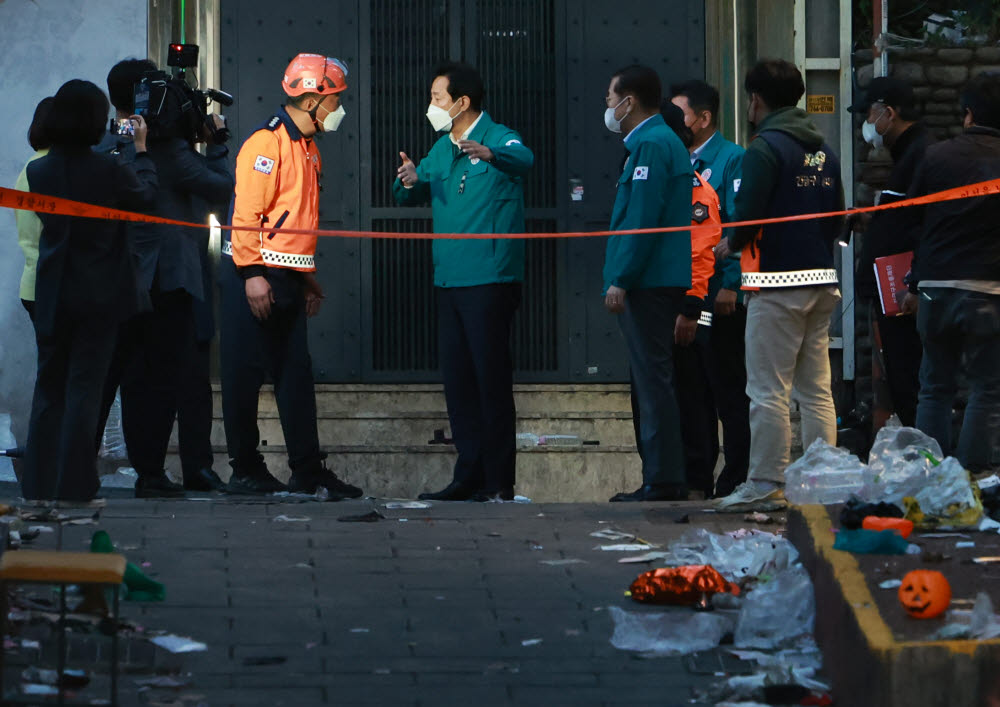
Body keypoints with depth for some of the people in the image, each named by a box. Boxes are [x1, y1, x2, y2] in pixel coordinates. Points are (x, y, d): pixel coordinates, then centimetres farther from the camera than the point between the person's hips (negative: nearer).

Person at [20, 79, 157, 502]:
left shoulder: (39, 171, -4)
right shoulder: (110, 171, -15)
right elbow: (146, 194, 5)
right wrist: (141, 150, 19)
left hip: (52, 297, 3)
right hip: (99, 296, -3)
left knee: (49, 388, 11)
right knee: (85, 388, 0)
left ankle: (39, 485, 11)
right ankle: (74, 486, -2)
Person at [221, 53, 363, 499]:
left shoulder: (307, 148, 17)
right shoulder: (267, 142, -13)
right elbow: (247, 212, -18)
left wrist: (308, 278, 21)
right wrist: (252, 274, -21)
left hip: (289, 279, 9)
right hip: (255, 278, -9)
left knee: (296, 374, 7)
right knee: (245, 375, -2)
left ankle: (307, 470, 9)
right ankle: (245, 471, 2)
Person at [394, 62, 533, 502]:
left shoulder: (497, 138, -7)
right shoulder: (441, 149, 17)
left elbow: (523, 160, -28)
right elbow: (410, 196, 21)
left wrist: (490, 155, -51)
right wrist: (409, 181, -4)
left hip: (490, 279, -8)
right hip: (449, 280, 8)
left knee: (492, 377, -7)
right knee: (457, 379, 9)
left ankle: (499, 481, -5)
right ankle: (470, 477, 14)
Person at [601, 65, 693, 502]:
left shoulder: (650, 145, -12)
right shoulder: (663, 142, 21)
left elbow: (642, 219, -20)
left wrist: (620, 279, -20)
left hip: (647, 285, -10)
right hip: (661, 283, 10)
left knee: (652, 381, -9)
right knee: (649, 382, 13)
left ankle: (663, 479, -10)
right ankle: (662, 478, 15)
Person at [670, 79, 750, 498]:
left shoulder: (732, 161, -7)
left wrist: (729, 286, -19)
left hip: (720, 296, -8)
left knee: (728, 390, -4)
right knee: (691, 386, 10)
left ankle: (735, 480, 0)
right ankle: (696, 476, 15)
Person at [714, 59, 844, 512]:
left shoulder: (765, 149, -10)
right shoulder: (824, 152, 14)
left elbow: (748, 217, -16)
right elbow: (838, 218, 16)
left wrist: (729, 246, 3)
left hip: (777, 285, -8)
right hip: (822, 282, 8)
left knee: (768, 390, -4)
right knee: (816, 390, 9)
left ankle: (766, 486, -4)